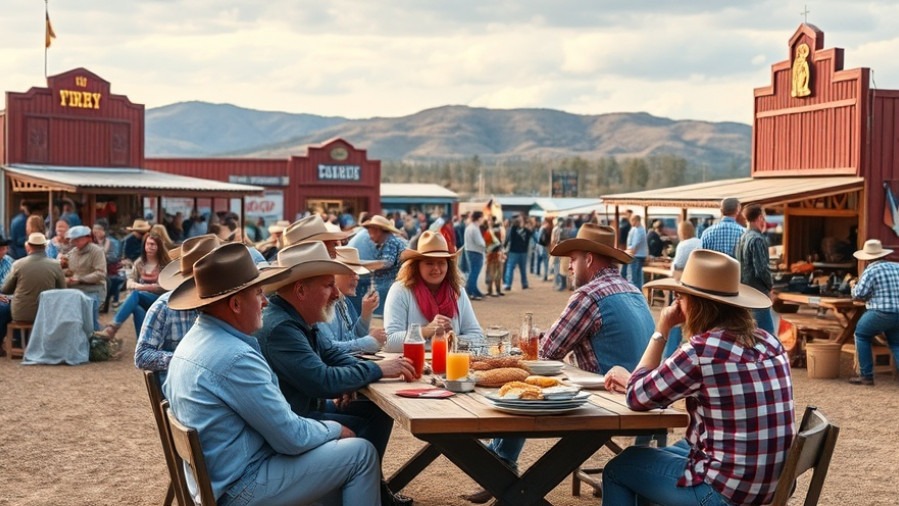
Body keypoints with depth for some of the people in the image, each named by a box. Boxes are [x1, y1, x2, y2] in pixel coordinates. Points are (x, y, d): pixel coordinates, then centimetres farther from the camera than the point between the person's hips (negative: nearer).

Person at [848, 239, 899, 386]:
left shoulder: (871, 271, -8)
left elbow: (858, 294, -9)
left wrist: (854, 287, 13)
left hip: (881, 313, -5)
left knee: (862, 335, 15)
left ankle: (866, 376, 13)